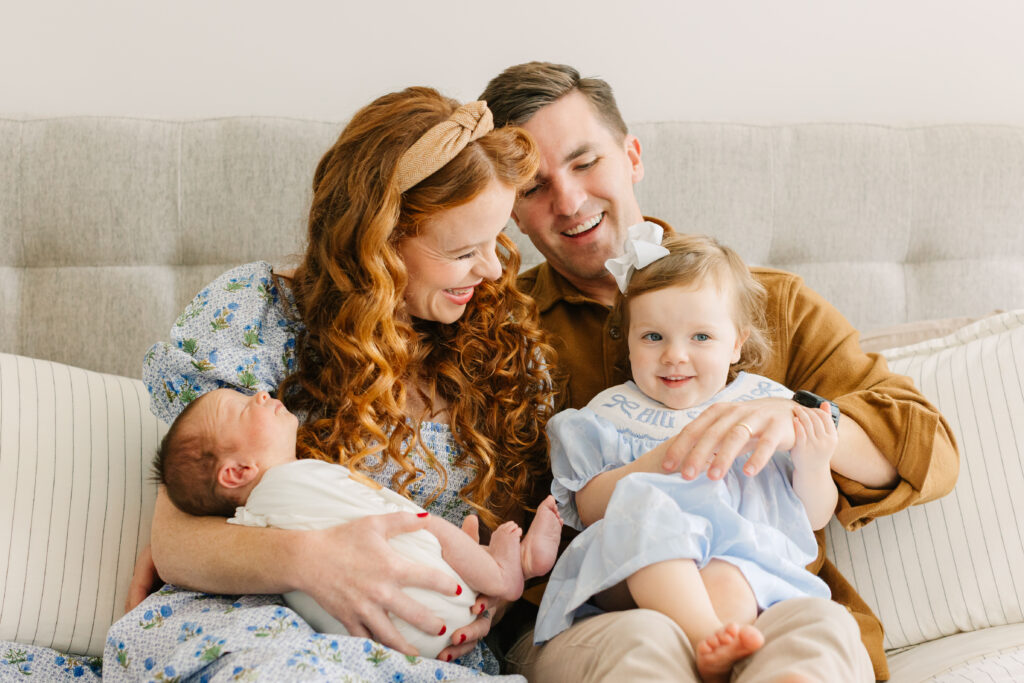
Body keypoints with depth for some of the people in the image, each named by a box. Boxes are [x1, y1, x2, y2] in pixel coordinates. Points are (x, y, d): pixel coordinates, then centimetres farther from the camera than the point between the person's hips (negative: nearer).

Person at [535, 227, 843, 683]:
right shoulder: (614, 414, 17)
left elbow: (813, 518, 18)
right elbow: (586, 509, 7)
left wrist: (814, 465, -3)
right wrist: (654, 465, -7)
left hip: (747, 561, 1)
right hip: (632, 573, 0)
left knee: (729, 580, -35)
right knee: (645, 506, -33)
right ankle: (707, 638, -47)